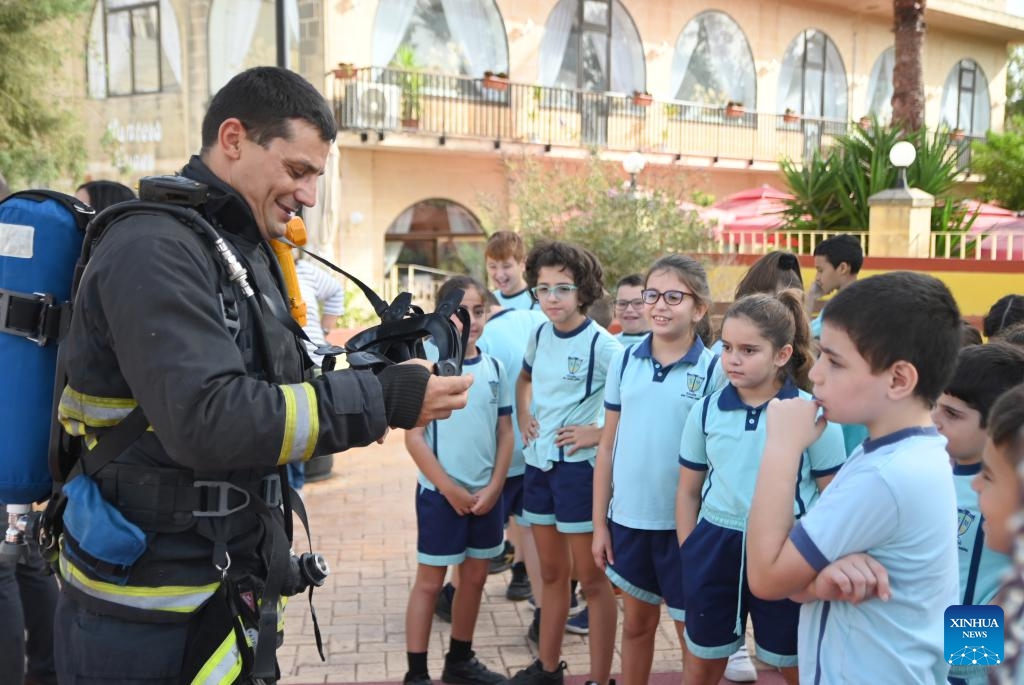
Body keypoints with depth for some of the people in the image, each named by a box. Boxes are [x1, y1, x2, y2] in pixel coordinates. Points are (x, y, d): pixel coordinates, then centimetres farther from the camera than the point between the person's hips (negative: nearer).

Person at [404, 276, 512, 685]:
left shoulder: (494, 369, 4)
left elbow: (505, 434, 7)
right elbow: (414, 437, -12)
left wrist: (493, 488, -4)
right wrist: (451, 490, -13)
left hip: (486, 494, 5)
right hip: (440, 494, -5)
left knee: (475, 578, 14)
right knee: (429, 581, 3)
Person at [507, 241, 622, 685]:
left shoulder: (602, 345, -15)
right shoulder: (539, 336, 6)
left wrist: (601, 432, -17)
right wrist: (523, 417, 11)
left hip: (579, 467, -7)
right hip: (538, 463, 7)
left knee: (590, 579, 3)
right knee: (551, 573, 18)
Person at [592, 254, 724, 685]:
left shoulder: (714, 370, -8)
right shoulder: (624, 361, 2)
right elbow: (608, 445, 6)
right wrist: (599, 523, 5)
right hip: (627, 518, 3)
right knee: (636, 624, 18)